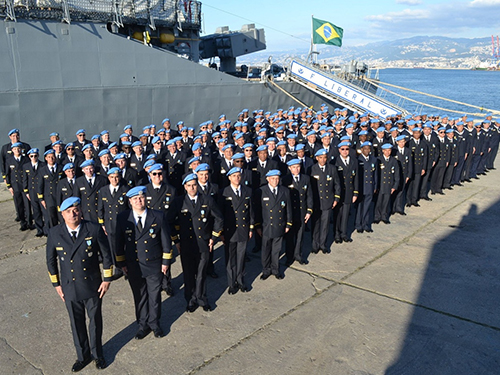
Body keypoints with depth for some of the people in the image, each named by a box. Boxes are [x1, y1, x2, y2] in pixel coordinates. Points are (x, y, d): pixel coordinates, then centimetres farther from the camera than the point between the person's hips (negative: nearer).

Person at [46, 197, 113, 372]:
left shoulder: (94, 229, -15)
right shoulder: (54, 233, -10)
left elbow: (106, 254, -5)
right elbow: (51, 260, 3)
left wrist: (107, 279, -4)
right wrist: (56, 284, 5)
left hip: (93, 287, -1)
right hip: (70, 289, 1)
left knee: (95, 321, 16)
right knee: (77, 323, 18)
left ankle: (97, 353, 40)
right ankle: (83, 355, 41)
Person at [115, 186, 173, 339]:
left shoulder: (158, 216, -9)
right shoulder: (122, 218, -7)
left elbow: (165, 240, -2)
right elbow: (119, 242, 1)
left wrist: (166, 261, -2)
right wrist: (121, 263, 3)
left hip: (154, 265, 0)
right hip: (133, 266, 1)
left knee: (155, 295, 14)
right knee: (139, 296, 15)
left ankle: (154, 323, 35)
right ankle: (143, 324, 35)